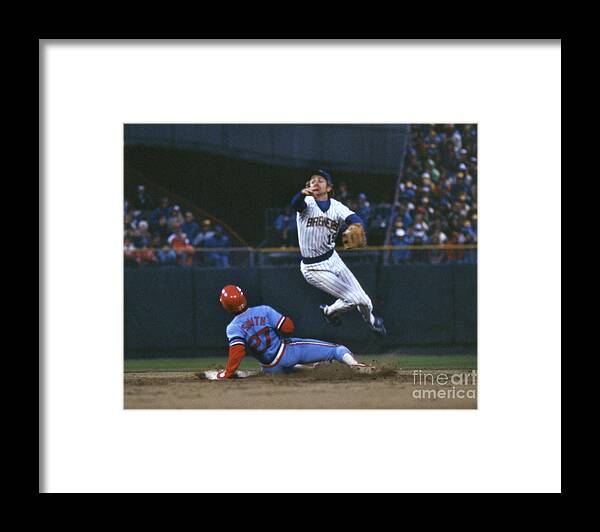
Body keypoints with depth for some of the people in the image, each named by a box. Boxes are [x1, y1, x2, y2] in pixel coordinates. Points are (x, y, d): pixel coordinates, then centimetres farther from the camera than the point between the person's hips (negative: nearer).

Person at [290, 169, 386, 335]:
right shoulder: (307, 203, -11)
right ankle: (330, 311, 22)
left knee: (364, 301, 6)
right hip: (314, 269, -5)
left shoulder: (337, 207, -1)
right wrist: (303, 193, -60)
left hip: (333, 259, 5)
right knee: (354, 299, -9)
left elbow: (353, 218, -21)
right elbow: (296, 203, -36)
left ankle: (370, 319, 41)